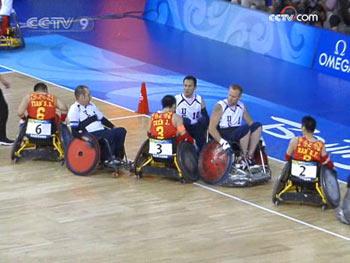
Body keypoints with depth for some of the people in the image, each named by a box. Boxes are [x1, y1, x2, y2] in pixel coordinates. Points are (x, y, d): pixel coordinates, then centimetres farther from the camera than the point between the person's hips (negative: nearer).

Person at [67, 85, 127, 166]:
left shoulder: (91, 105, 19)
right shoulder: (74, 109, -7)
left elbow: (102, 118, 26)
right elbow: (74, 131, -14)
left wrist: (113, 127, 17)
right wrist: (83, 136, -31)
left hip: (101, 131, 9)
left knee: (121, 131, -9)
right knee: (109, 135, -33)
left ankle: (118, 157, -7)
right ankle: (107, 159, -19)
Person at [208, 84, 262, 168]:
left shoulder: (241, 106, 10)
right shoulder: (220, 107, -8)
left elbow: (251, 123, 17)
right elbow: (211, 128, -15)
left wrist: (256, 137, 0)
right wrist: (222, 141, -28)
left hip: (238, 134, 6)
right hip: (224, 134, -6)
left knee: (257, 126, -14)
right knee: (245, 128, -30)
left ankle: (250, 157, -18)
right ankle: (244, 158, -19)